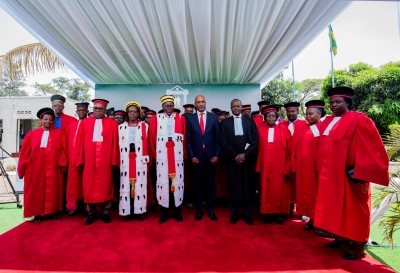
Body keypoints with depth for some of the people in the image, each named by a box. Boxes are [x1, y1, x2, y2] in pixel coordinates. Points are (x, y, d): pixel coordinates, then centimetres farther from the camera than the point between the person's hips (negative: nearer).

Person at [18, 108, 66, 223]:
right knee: (37, 189, 8)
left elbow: (63, 150, 0)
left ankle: (53, 210, 22)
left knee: (52, 189, 9)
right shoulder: (32, 134, 3)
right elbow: (25, 152, 5)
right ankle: (37, 213, 19)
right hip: (36, 168, 0)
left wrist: (62, 163, -8)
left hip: (53, 168, 0)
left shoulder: (58, 134, 3)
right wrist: (23, 167, 3)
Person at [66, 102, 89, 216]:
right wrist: (68, 156, 7)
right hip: (73, 158, 5)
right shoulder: (71, 125, 14)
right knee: (75, 181, 10)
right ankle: (79, 206, 21)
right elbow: (67, 142, 14)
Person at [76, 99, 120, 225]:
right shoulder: (85, 122, 11)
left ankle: (105, 212, 18)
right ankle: (91, 213, 22)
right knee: (89, 186, 6)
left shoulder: (112, 123, 5)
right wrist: (80, 160, 2)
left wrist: (114, 160, -4)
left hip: (106, 160, -1)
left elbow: (114, 143, 1)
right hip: (89, 160, 2)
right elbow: (80, 142, 8)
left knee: (105, 186, 5)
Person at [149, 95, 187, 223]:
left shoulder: (181, 118, 8)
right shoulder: (155, 119, 6)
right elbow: (152, 138, 5)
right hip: (162, 155, 0)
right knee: (163, 181, 3)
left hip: (177, 155, 1)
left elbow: (185, 138, 6)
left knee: (177, 181, 4)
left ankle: (177, 211, 18)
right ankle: (164, 212, 16)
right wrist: (154, 154, 3)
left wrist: (184, 154, 2)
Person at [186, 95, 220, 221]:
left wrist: (217, 155, -4)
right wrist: (191, 156, -6)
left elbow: (218, 138, 3)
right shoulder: (190, 118, 3)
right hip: (197, 156, 0)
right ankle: (199, 210, 21)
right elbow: (188, 140, 2)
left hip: (211, 155, 0)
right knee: (198, 183, 9)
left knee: (210, 183, 9)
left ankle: (210, 209, 22)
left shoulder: (214, 117, 4)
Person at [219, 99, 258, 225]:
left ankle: (247, 214, 20)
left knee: (247, 186, 6)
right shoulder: (224, 123, 5)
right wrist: (234, 155, -10)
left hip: (247, 159, 1)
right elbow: (223, 142, -2)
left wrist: (245, 154, -11)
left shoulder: (250, 122, 7)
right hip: (232, 159, 0)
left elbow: (255, 141, 0)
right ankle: (234, 213, 19)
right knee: (233, 186, 5)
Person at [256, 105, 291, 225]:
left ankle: (278, 213, 23)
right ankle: (268, 213, 21)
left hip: (279, 165, 0)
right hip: (265, 165, 0)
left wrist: (288, 167, -5)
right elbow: (258, 148, -1)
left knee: (279, 188, 7)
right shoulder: (260, 129, 1)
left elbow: (289, 149, 0)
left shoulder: (283, 130, 1)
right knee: (266, 188, 7)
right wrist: (258, 166, -6)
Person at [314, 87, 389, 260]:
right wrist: (322, 170, 11)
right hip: (331, 173, 7)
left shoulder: (359, 121, -11)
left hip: (350, 175, -7)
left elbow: (371, 149, -14)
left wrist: (361, 174, -18)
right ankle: (342, 238, 31)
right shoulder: (328, 122, 10)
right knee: (336, 206, 15)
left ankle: (357, 245, 21)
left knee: (353, 209, 6)